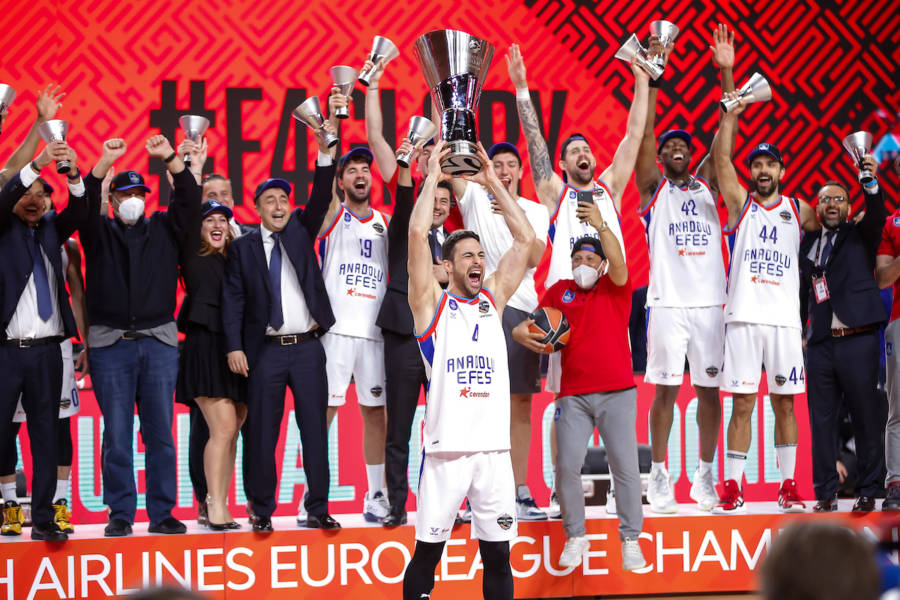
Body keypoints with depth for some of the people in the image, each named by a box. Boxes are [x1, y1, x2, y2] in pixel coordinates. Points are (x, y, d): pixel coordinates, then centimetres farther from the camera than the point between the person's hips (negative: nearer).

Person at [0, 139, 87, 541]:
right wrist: (37, 164, -27)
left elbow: (78, 213, -2)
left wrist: (74, 175, -20)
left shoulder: (50, 229, 13)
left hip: (46, 352, 4)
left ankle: (44, 519, 9)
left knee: (47, 436, 5)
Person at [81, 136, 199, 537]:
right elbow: (84, 202, -7)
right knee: (116, 435, -1)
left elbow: (190, 199, 1)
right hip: (110, 343, -1)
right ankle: (120, 514, 4)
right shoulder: (99, 232, 9)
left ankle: (162, 513, 7)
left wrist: (170, 158, -10)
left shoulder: (164, 229, 13)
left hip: (159, 341, 1)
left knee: (160, 433, 2)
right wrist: (105, 161, -17)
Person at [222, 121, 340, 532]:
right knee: (261, 432, 0)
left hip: (307, 347, 1)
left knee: (315, 429, 1)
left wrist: (325, 152, -17)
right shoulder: (242, 247, 6)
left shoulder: (301, 231, 11)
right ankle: (261, 509, 8)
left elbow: (320, 200, -4)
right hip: (265, 351, -1)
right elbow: (233, 299, 1)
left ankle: (317, 508, 7)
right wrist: (234, 347, -9)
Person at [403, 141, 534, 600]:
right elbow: (417, 233, -7)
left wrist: (492, 182, 11)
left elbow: (525, 239, 12)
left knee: (498, 553, 5)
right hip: (446, 448, -4)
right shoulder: (432, 304, 3)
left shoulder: (493, 298, 15)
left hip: (494, 446, 4)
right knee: (427, 553, -1)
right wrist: (432, 176, -1)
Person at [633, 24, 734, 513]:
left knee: (709, 390, 4)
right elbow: (644, 135, -4)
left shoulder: (707, 185, 14)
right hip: (668, 302, -3)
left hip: (710, 301, 3)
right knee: (665, 389, -2)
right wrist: (649, 79, -14)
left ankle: (705, 477, 11)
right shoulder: (653, 188, 7)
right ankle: (659, 477, 3)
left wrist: (727, 73, -4)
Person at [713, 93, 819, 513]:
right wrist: (732, 112, -10)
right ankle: (732, 488, 0)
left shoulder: (799, 211, 13)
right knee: (742, 404, -2)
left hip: (785, 318, 2)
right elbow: (721, 158, -2)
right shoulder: (740, 203, 8)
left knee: (784, 403, 4)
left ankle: (788, 487, 9)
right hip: (744, 317, -1)